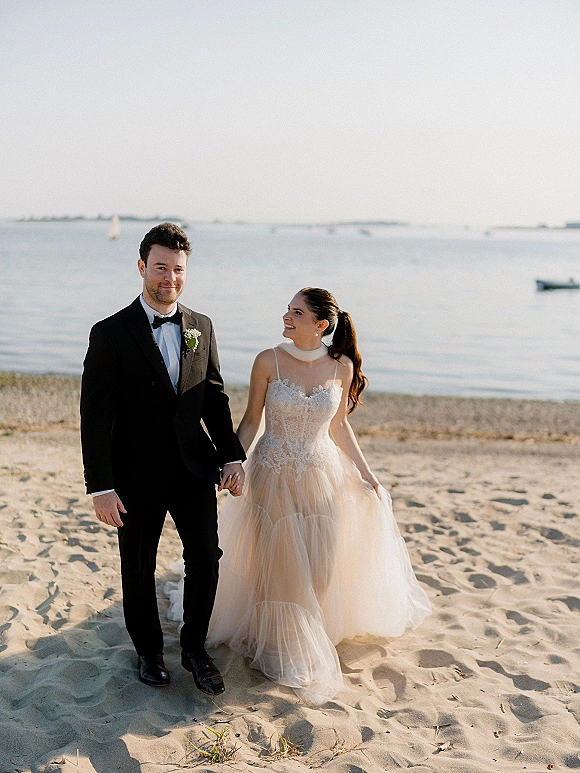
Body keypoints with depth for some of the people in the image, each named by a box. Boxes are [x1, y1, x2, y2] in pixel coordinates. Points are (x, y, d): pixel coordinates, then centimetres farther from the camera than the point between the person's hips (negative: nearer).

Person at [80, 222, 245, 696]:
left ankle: (195, 648, 26)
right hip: (138, 477, -3)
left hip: (195, 470, 3)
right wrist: (101, 488, -15)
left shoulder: (201, 328, 3)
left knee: (206, 560, 2)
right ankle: (150, 652, 35)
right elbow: (95, 416, -12)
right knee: (139, 570, 12)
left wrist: (232, 458, 2)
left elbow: (216, 400, 9)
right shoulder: (111, 334, -10)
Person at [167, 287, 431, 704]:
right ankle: (284, 645, 34)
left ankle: (310, 636, 38)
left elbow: (339, 426, 7)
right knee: (278, 564, 9)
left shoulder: (341, 366, -5)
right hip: (273, 477, -2)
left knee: (319, 566, 10)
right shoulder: (269, 361, -10)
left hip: (323, 478, 2)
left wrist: (366, 474, 7)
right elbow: (251, 420, -2)